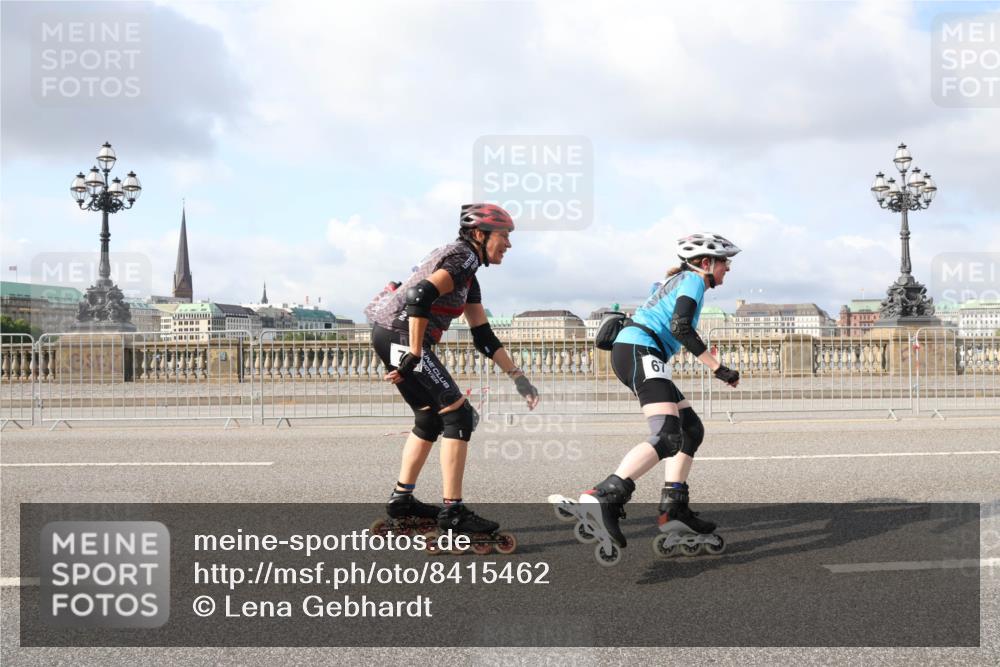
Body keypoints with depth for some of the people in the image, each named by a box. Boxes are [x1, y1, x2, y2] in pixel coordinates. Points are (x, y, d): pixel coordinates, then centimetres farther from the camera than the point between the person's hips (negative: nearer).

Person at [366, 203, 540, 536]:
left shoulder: (468, 276, 21)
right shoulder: (463, 256, -9)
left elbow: (484, 337, 22)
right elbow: (419, 297, -24)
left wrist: (517, 376, 20)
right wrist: (414, 355, -23)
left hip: (389, 337, 10)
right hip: (400, 334, -10)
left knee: (431, 417, 19)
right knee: (458, 414, -8)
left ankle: (401, 500, 27)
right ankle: (452, 510, -7)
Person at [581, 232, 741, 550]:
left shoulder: (676, 281, 28)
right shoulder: (694, 280, 0)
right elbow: (680, 327, -15)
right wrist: (717, 368, -14)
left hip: (629, 353, 11)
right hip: (639, 351, -11)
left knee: (692, 428, 13)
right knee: (668, 437, -25)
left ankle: (673, 505, 8)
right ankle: (604, 497, -39)